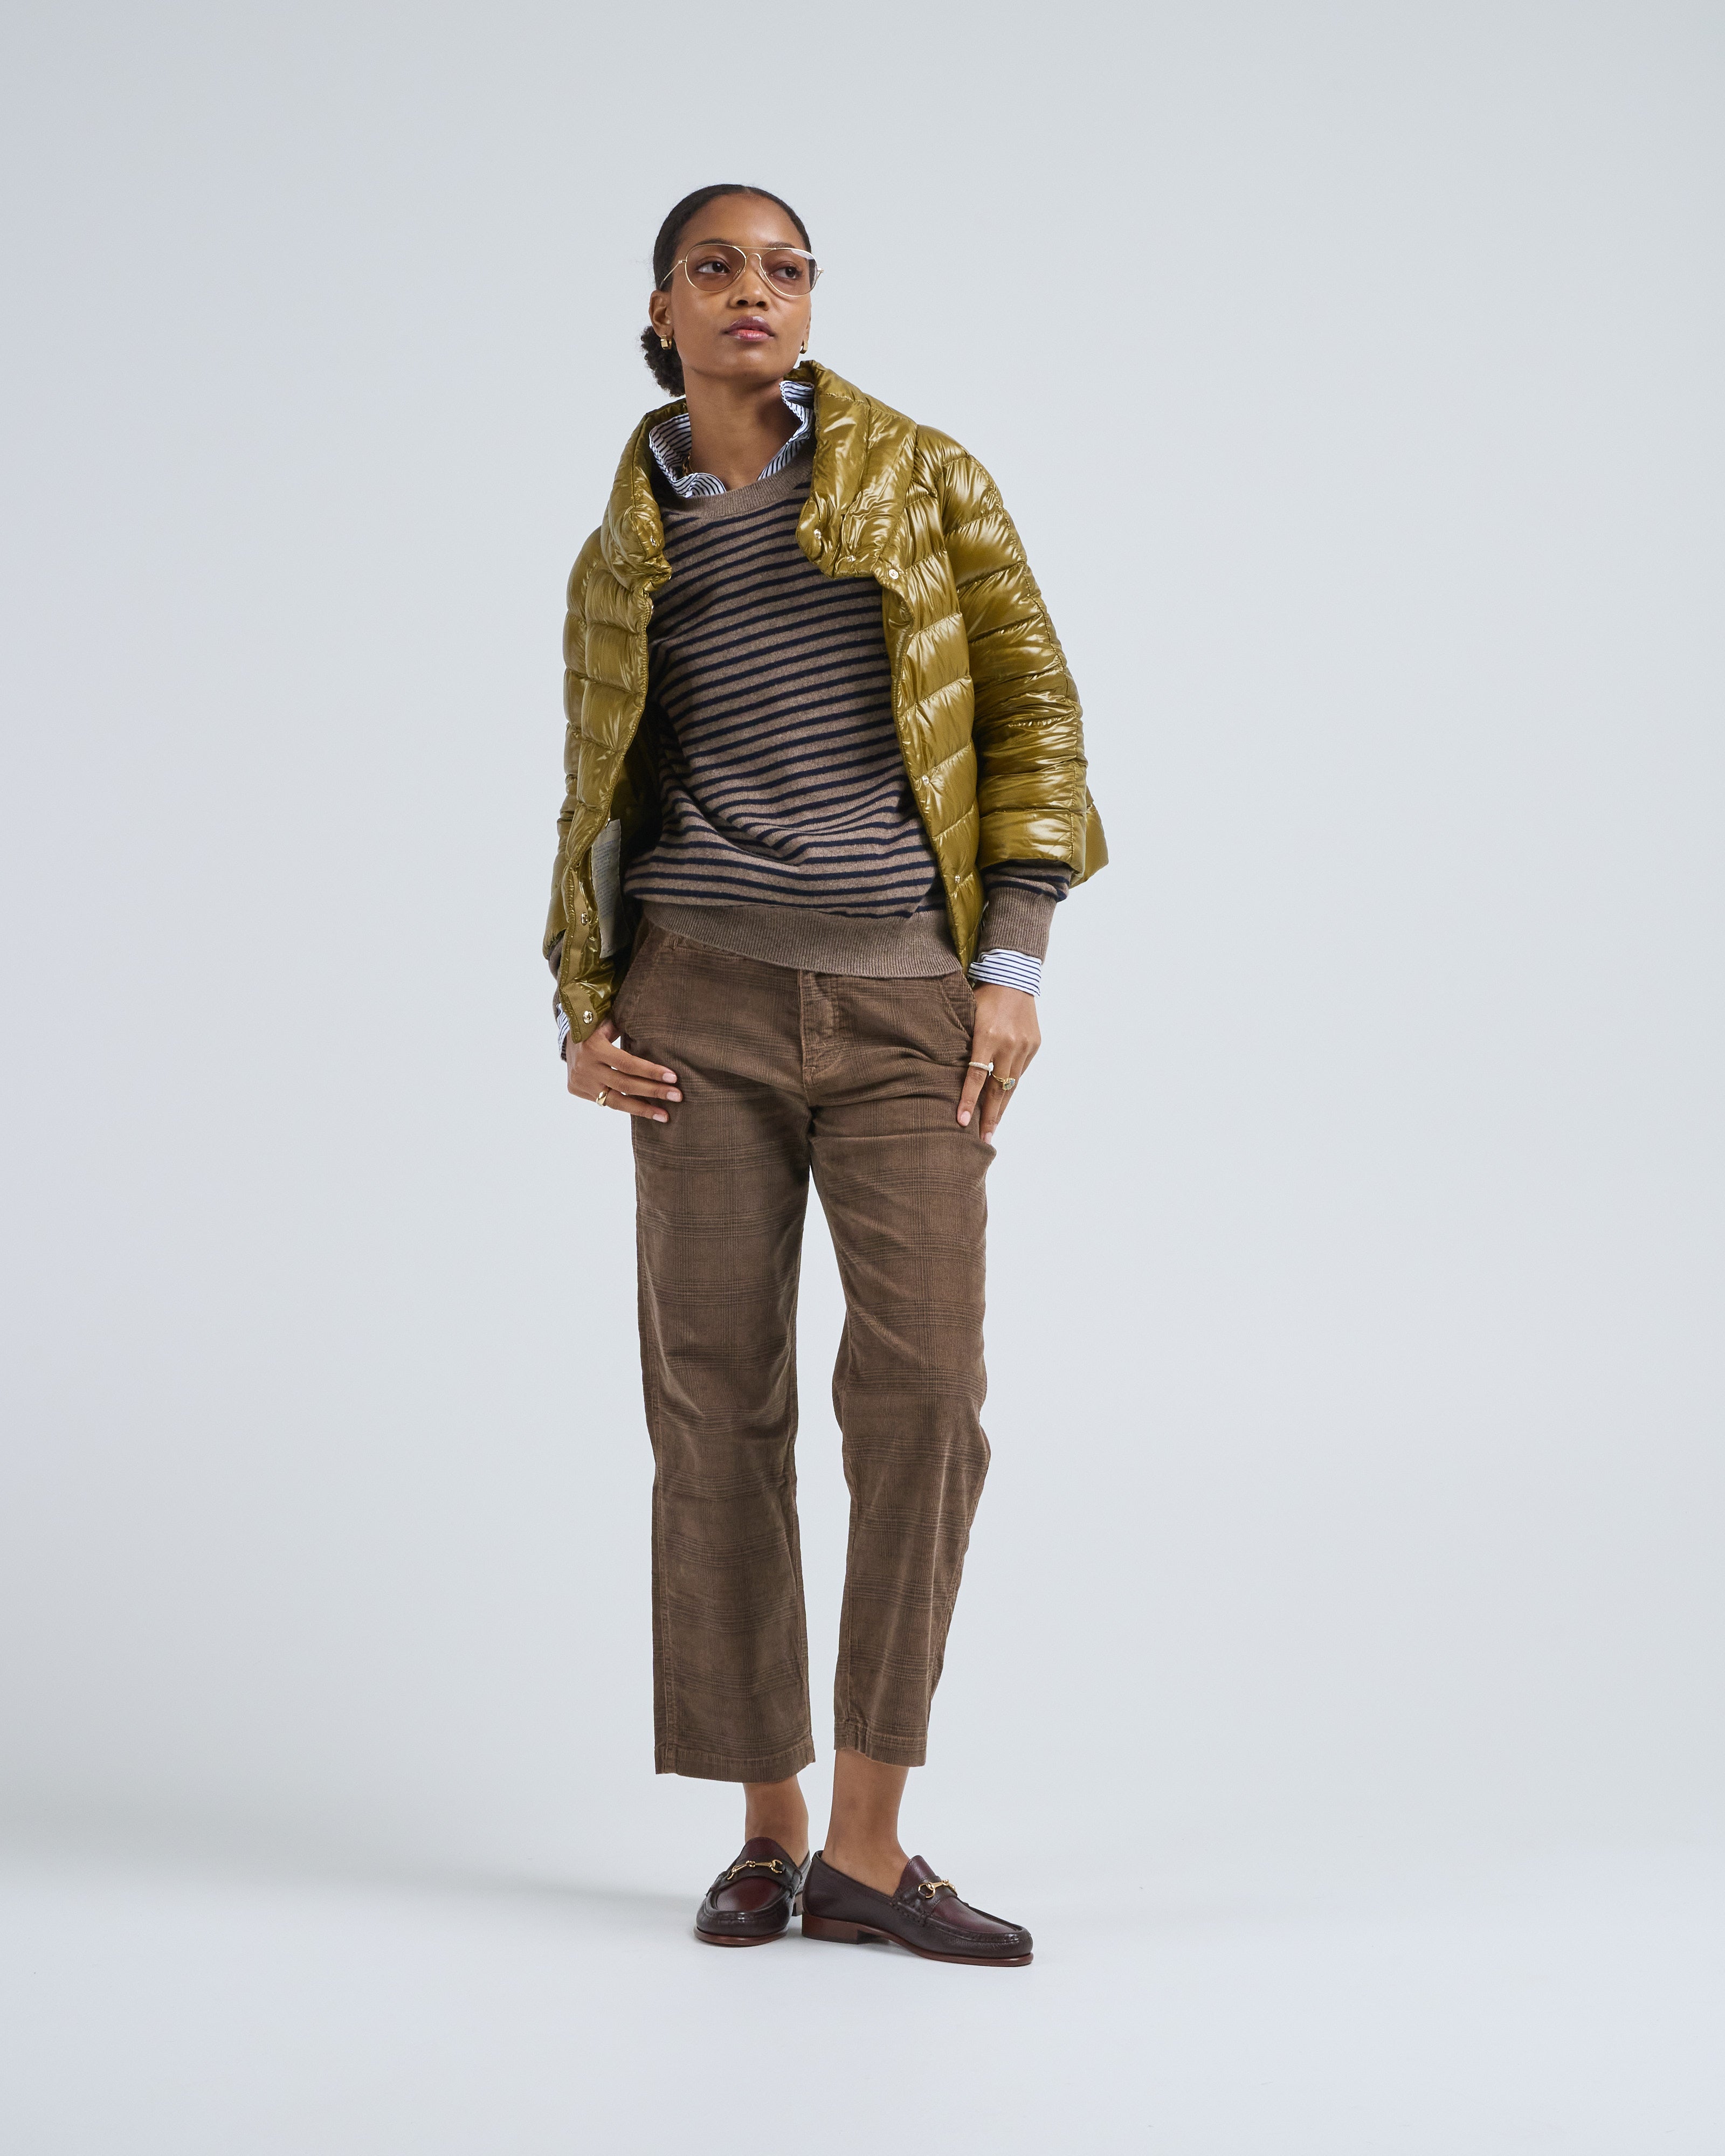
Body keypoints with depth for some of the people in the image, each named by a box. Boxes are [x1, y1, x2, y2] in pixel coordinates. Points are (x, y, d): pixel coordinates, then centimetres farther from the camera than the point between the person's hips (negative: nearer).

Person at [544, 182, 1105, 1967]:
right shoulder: (622, 559, 13)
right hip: (704, 997, 2)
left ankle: (867, 1850, -4)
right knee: (715, 1397, -1)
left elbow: (1032, 708, 4)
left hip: (909, 1007, -1)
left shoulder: (921, 479, 8)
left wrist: (1014, 963, -4)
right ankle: (766, 1835, 10)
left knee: (923, 1388, -11)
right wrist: (582, 1013, 3)